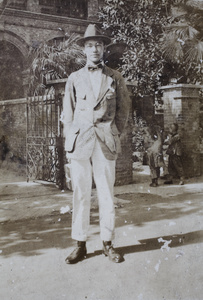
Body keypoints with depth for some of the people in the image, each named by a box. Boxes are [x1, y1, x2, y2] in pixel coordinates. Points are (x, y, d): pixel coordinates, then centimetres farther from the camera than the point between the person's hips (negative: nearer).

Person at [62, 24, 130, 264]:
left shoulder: (115, 78, 10)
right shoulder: (74, 78, 11)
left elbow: (124, 109, 13)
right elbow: (68, 114, 11)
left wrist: (113, 133, 6)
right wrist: (69, 142, 3)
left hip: (106, 143, 0)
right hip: (80, 142, 1)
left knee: (106, 194, 2)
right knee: (80, 194, 1)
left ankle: (107, 244, 12)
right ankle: (80, 245, 9)